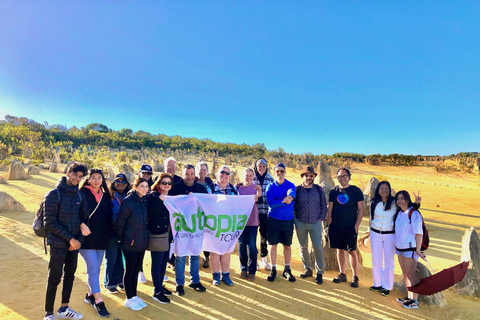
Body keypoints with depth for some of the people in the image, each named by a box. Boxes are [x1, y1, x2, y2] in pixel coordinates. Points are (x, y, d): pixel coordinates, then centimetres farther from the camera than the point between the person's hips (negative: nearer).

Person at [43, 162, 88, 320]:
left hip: (74, 243, 5)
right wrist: (70, 239, -15)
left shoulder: (79, 196, 5)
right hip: (58, 244, -5)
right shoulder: (54, 194, -11)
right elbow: (50, 223, -14)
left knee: (70, 276, 14)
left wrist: (79, 239, -4)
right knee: (54, 278, 2)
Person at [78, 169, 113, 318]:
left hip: (102, 238, 5)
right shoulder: (82, 193, -6)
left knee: (96, 268, 14)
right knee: (93, 269, -5)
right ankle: (98, 302, 3)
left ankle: (90, 295, 32)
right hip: (87, 237, -5)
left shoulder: (106, 196, 10)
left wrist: (109, 233, 6)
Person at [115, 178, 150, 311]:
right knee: (130, 270, 7)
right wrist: (121, 238, -7)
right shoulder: (128, 201, -16)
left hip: (142, 242, 6)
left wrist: (145, 236, 11)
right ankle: (129, 299, 22)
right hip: (130, 243, -6)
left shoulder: (144, 201, 5)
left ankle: (134, 296, 30)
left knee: (136, 269, 16)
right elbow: (120, 221, -13)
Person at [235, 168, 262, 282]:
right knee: (241, 244, 9)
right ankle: (243, 269, 23)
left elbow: (259, 201, -13)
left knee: (252, 246, -2)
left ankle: (252, 271, 10)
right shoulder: (237, 187, 5)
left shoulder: (255, 187, 1)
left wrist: (259, 192, -31)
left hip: (252, 220, -1)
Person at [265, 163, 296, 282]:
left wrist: (289, 197, -47)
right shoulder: (270, 186, 1)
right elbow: (271, 203, -11)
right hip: (273, 219, 0)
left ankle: (287, 270, 24)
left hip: (288, 220, 1)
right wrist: (285, 200, -21)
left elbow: (292, 192, -24)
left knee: (287, 245, 9)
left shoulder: (290, 185, 1)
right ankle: (273, 269, 20)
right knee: (273, 245, 5)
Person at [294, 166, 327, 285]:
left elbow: (323, 205, 9)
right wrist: (294, 219, 1)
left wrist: (321, 218, 1)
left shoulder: (319, 189, 3)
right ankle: (308, 269, 26)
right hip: (300, 223, 1)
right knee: (303, 247, 10)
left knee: (318, 247, -3)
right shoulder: (297, 189, 0)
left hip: (315, 223, -1)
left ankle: (319, 272, 11)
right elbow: (292, 205, 6)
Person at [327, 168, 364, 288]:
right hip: (336, 226, 3)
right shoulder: (334, 192, 5)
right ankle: (342, 274, 24)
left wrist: (356, 225, -8)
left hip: (350, 227, -3)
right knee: (340, 250, 11)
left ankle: (355, 277, 15)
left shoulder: (356, 191, -2)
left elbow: (361, 209, -2)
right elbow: (330, 209, 9)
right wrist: (329, 224, 2)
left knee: (352, 251, 1)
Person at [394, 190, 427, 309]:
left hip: (410, 248, -8)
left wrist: (418, 250, -22)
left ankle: (414, 301, 11)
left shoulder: (414, 213, -16)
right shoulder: (399, 213, 7)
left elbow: (419, 233, -18)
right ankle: (409, 297, 28)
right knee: (405, 273, 15)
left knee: (410, 274, -1)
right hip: (400, 248, 8)